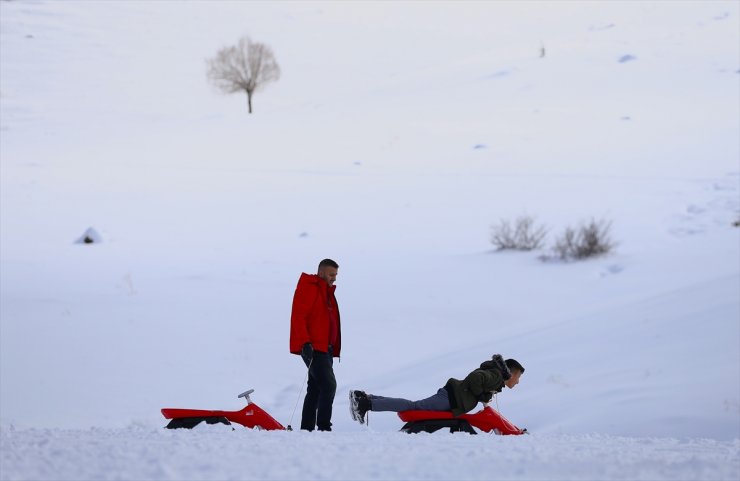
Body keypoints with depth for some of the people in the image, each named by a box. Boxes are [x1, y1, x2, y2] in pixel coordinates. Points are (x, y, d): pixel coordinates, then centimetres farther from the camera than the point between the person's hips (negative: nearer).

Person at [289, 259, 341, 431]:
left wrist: (333, 349, 21)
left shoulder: (327, 291, 22)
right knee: (328, 385, -18)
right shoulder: (308, 288, -8)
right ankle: (324, 427, -20)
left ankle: (307, 428, 13)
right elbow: (298, 316, -17)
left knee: (315, 390, 10)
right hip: (313, 348, -10)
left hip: (325, 349, 10)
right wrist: (305, 343, -25)